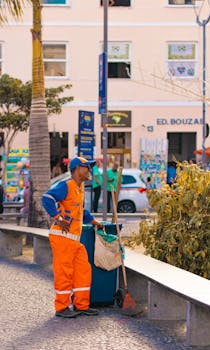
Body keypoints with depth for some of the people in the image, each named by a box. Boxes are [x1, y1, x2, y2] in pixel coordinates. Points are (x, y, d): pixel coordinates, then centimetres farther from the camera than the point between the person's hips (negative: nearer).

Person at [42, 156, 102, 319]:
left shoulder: (80, 188, 19)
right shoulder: (66, 186, -11)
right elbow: (47, 198, -24)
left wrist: (93, 221, 29)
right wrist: (59, 219, -22)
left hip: (75, 238, 9)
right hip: (62, 236, -9)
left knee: (83, 270, 9)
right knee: (64, 271, -4)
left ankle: (81, 305, 17)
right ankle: (62, 307, 3)